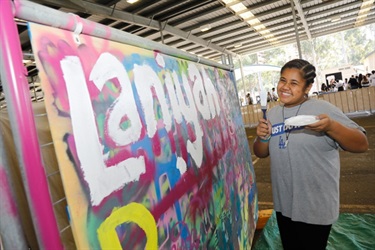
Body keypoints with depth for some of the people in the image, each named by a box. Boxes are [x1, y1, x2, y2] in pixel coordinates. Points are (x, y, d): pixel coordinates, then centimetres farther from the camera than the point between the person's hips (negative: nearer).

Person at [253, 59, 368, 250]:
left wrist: (331, 127, -31)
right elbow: (261, 153, 8)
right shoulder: (272, 114, 2)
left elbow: (362, 145, -13)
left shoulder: (322, 109, -12)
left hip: (316, 208, -4)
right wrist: (262, 138, -14)